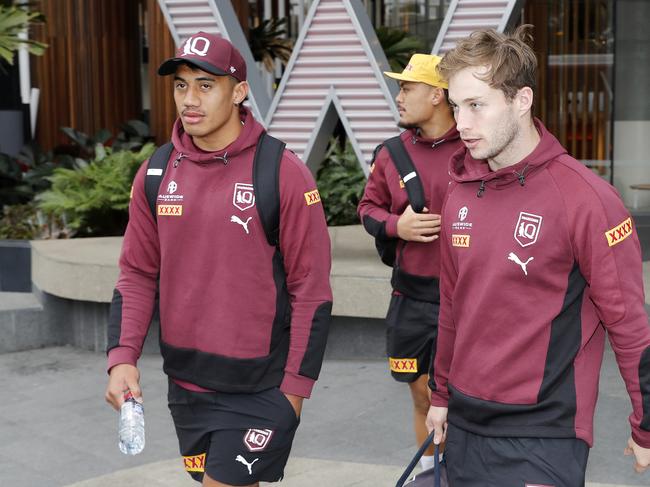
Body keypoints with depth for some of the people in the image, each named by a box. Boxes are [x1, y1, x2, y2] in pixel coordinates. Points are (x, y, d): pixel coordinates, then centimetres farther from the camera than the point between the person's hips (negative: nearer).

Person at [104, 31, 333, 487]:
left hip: (259, 389, -5)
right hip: (185, 384, 5)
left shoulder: (283, 173, -13)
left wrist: (294, 388, -11)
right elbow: (137, 274, 7)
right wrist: (123, 357, -5)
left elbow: (311, 290, -11)